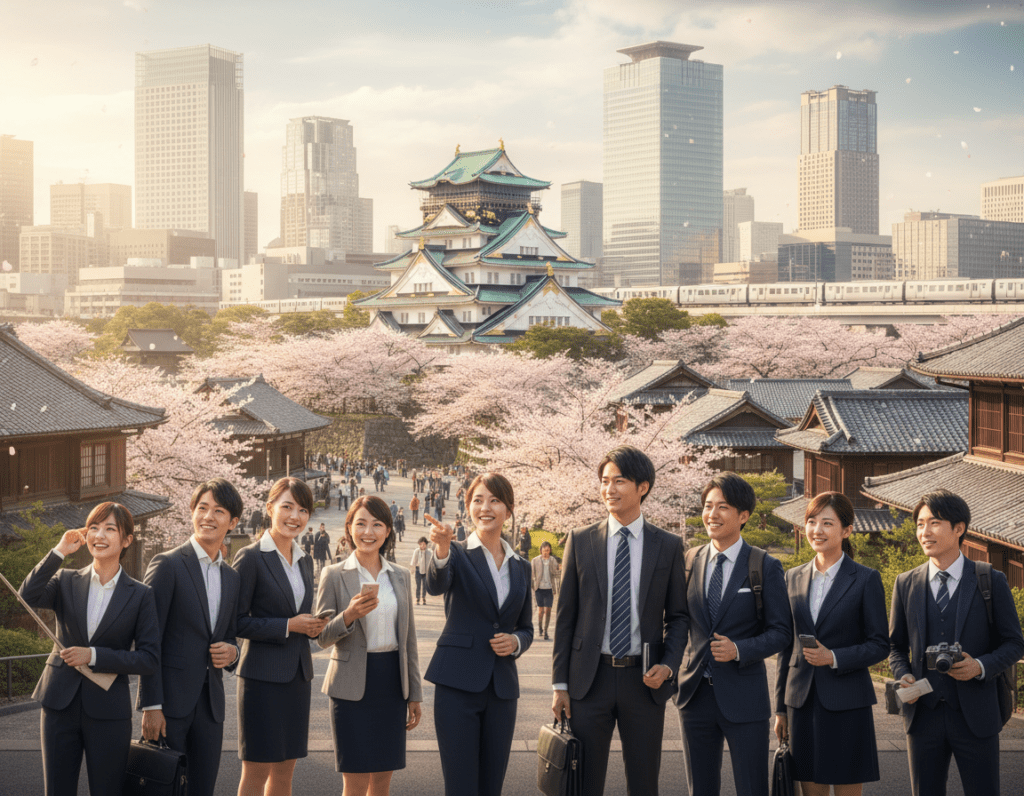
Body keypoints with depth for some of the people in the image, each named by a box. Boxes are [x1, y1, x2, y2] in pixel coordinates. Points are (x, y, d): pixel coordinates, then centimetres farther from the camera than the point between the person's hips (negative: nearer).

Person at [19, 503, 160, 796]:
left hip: (108, 711, -2)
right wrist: (59, 551, -15)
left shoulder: (140, 595, 0)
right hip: (60, 704, 2)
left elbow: (149, 659, -6)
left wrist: (94, 656, -14)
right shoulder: (66, 582, 5)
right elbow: (28, 597, -16)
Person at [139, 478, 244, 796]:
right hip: (170, 699, -6)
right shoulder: (167, 564, -5)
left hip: (210, 703, 6)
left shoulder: (231, 578, 14)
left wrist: (231, 652, -2)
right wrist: (151, 705, -14)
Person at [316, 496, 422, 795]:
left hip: (392, 682, 4)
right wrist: (349, 615, -23)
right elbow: (322, 637, -4)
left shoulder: (400, 577, 9)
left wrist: (415, 694, 12)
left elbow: (408, 639, 13)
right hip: (352, 686, -4)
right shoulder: (335, 575, -2)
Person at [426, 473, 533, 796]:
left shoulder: (520, 567, 14)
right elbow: (436, 584, -23)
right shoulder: (457, 554, 0)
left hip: (502, 687, 4)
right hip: (458, 684, -4)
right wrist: (442, 549, -44)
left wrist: (516, 642, -4)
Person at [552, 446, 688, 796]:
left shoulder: (668, 546, 4)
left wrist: (668, 665, -9)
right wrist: (560, 684, 1)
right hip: (590, 677, 0)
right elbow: (565, 616, 4)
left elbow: (678, 616, 9)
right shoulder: (580, 541, 3)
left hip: (644, 681, 0)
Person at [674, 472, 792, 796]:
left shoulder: (765, 568, -3)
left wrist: (739, 649, -18)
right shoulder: (690, 561, 7)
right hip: (696, 694, 3)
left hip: (744, 697, -3)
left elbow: (781, 631, -4)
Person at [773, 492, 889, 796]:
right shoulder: (793, 578, 10)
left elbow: (880, 645, -3)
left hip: (846, 702, -4)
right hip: (802, 701, 4)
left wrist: (834, 658, -18)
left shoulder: (866, 580, -2)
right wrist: (780, 708, 13)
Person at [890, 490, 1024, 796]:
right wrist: (903, 675, -7)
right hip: (923, 713, 2)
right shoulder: (905, 584, 7)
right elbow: (896, 646, 14)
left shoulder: (991, 582, 0)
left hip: (975, 716, -2)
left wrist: (981, 666, -16)